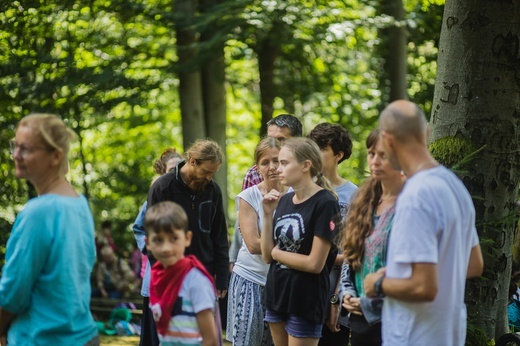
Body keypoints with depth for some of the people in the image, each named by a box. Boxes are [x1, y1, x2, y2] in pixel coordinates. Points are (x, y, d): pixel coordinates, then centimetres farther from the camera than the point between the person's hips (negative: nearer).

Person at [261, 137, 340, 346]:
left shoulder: (324, 203, -14)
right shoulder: (284, 201, 6)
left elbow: (315, 264, -18)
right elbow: (267, 256, 5)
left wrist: (276, 252, -5)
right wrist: (268, 214, -4)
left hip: (306, 301, -7)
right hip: (276, 294, 7)